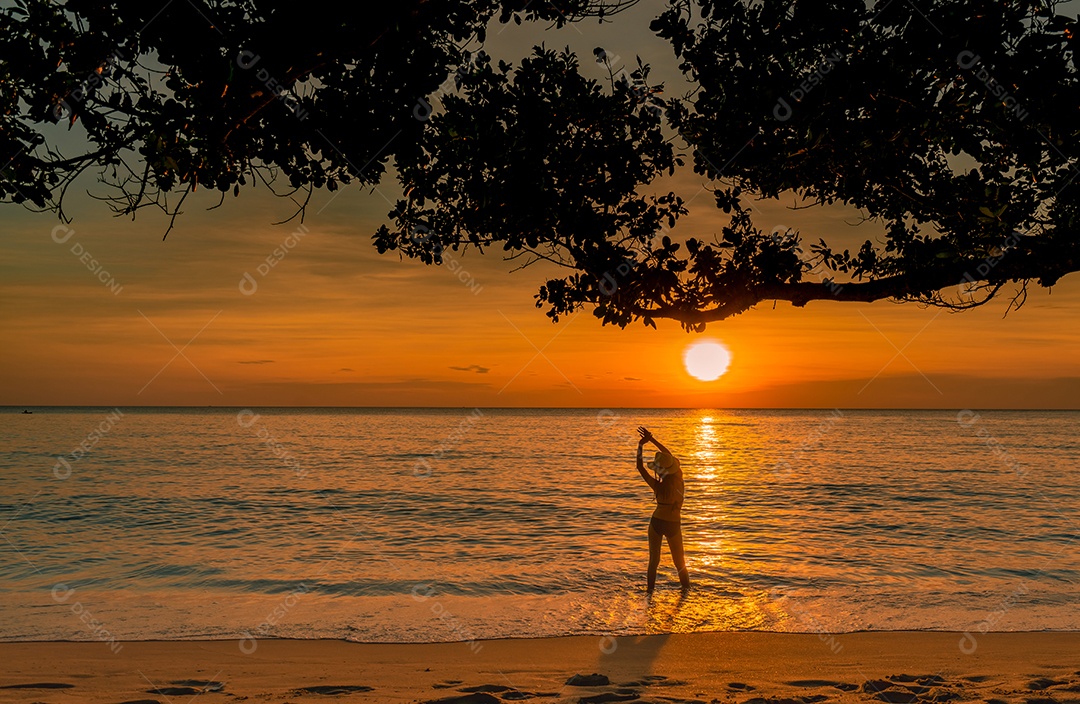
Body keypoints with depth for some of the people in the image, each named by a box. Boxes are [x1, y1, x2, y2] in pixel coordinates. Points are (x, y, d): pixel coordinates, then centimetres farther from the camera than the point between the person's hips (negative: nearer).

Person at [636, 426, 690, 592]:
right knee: (679, 562, 15)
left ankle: (650, 591, 14)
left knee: (653, 560, 12)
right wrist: (651, 439, 1)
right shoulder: (678, 477, -13)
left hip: (657, 522, -2)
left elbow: (640, 467, -12)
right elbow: (670, 456, -2)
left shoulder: (657, 486, -19)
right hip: (673, 525, 2)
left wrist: (640, 445, -9)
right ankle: (686, 589, 20)